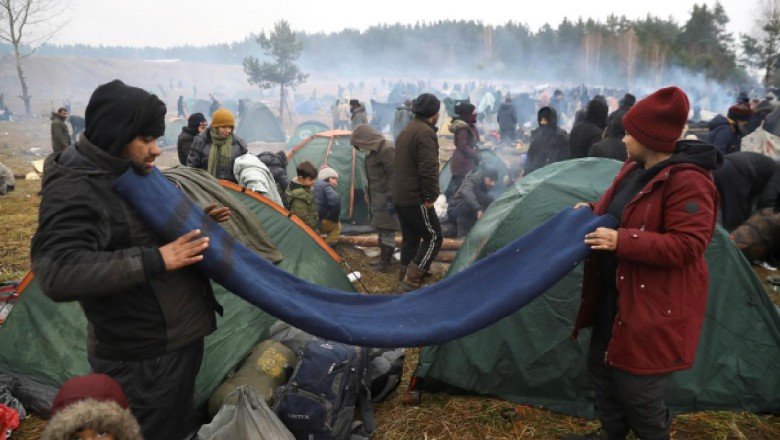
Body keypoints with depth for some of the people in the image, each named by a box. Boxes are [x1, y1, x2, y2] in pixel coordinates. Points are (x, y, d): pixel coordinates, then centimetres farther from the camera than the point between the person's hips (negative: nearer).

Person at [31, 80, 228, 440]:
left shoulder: (131, 173, 6)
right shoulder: (74, 189, -22)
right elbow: (58, 274, -35)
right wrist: (155, 261, -35)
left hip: (182, 336, 9)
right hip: (142, 359, -9)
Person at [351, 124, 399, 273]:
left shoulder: (387, 149, -18)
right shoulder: (373, 151, 12)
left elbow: (394, 175, -21)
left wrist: (392, 199, -23)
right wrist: (371, 199, 24)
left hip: (386, 197, -10)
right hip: (378, 197, 10)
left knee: (387, 231, -4)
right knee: (381, 229, 15)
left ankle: (385, 264, 2)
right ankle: (384, 260, 25)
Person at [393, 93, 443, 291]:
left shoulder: (405, 131, 16)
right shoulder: (426, 132, -16)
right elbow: (428, 169, -25)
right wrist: (430, 196, -17)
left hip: (399, 197, 10)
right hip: (416, 199, -10)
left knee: (410, 237, 18)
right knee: (433, 237, -1)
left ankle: (405, 276, 24)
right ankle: (411, 280, -5)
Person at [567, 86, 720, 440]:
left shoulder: (687, 182, -23)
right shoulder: (635, 168, 6)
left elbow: (686, 246, -28)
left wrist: (621, 241, -29)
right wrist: (592, 211, 2)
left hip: (654, 305, -10)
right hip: (615, 296, 10)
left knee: (636, 385, 2)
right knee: (603, 366, 21)